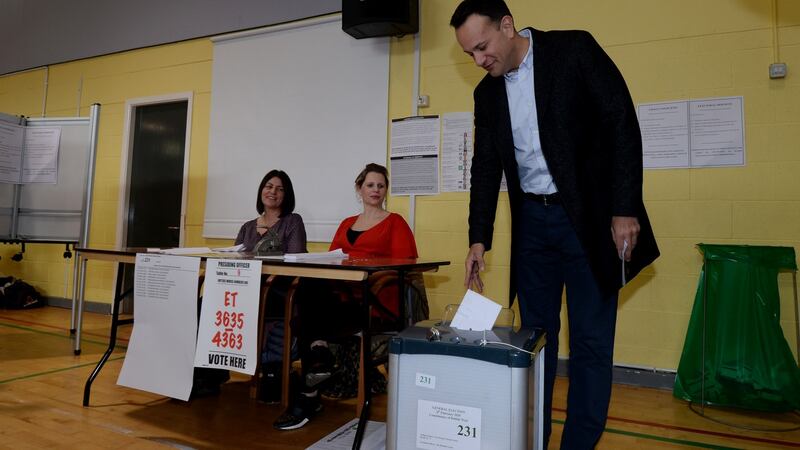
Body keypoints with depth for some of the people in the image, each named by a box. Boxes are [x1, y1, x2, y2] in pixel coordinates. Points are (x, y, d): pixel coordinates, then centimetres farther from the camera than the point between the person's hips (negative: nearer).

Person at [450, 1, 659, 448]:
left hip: (589, 216, -4)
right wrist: (479, 239, 2)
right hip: (531, 221, 5)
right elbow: (486, 168, 9)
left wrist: (625, 209, -15)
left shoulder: (574, 50, -5)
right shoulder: (487, 92, 9)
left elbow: (622, 125, -9)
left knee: (591, 339, 0)